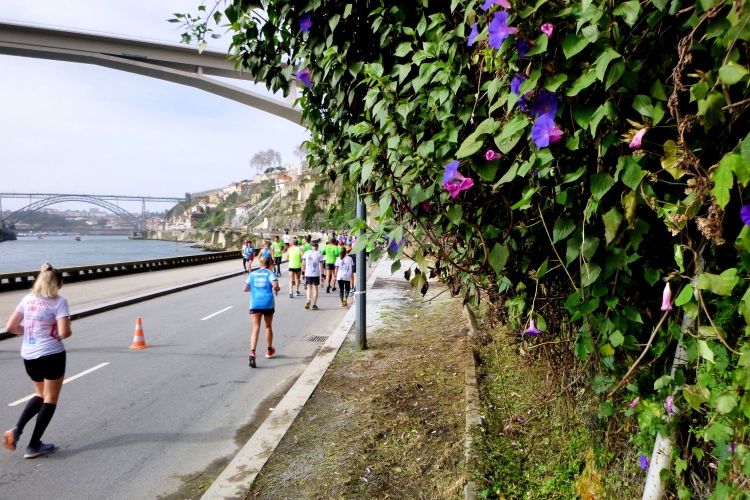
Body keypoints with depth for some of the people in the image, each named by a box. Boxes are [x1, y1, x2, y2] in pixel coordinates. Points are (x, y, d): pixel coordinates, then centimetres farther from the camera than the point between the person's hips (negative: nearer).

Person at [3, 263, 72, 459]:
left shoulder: (27, 299, 4)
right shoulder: (58, 302, -13)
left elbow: (10, 327, 5)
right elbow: (64, 333, -20)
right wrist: (67, 329, 2)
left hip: (28, 356, 6)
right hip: (51, 355, -6)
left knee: (41, 394, 25)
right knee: (50, 398, 9)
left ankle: (16, 429, 6)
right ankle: (34, 446, 10)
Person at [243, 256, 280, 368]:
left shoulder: (253, 274, 10)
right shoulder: (270, 273, 1)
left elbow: (245, 288, 10)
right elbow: (275, 285, -17)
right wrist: (276, 290, 4)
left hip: (255, 304, 1)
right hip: (268, 304, -1)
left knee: (256, 328, -4)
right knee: (268, 326, 20)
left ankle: (252, 353, -24)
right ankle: (269, 350, 37)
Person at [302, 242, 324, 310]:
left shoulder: (306, 253, 4)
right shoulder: (319, 254, -1)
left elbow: (303, 264, 6)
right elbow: (321, 266, -2)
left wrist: (303, 272, 14)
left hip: (308, 273, 1)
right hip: (316, 274, -1)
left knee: (309, 287, 14)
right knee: (315, 288, 8)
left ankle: (308, 300, -11)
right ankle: (314, 305, 7)